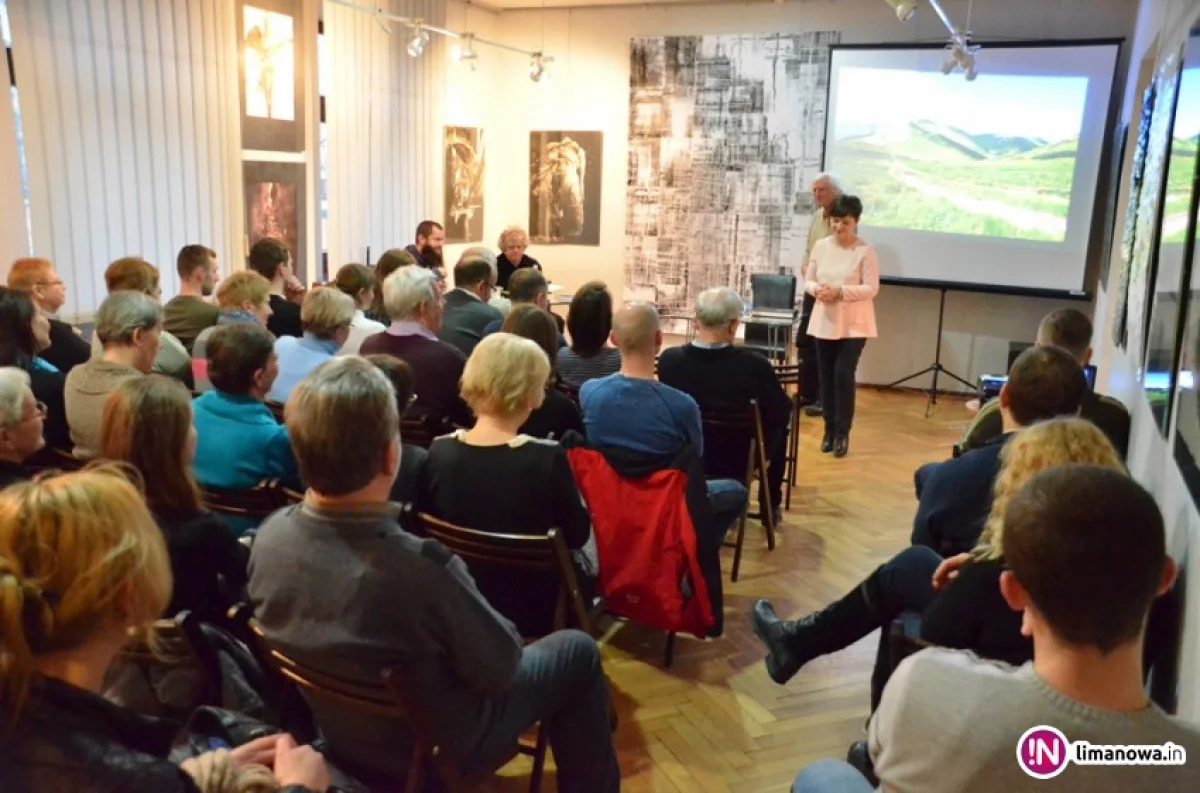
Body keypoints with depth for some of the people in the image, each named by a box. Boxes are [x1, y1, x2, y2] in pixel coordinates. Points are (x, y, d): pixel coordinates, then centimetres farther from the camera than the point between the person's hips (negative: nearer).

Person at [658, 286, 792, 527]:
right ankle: (770, 506, 37)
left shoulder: (669, 359, -19)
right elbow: (783, 410, -9)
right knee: (778, 419, 26)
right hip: (737, 461, -2)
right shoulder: (753, 364, -27)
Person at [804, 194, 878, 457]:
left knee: (843, 376, -8)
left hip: (853, 324, -4)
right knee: (826, 376, 8)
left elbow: (871, 288, -12)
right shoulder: (820, 246, 3)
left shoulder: (865, 250, -9)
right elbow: (808, 280, 7)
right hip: (824, 322, 4)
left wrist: (840, 291, -23)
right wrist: (817, 290, -15)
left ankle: (842, 432, 5)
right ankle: (830, 429, 21)